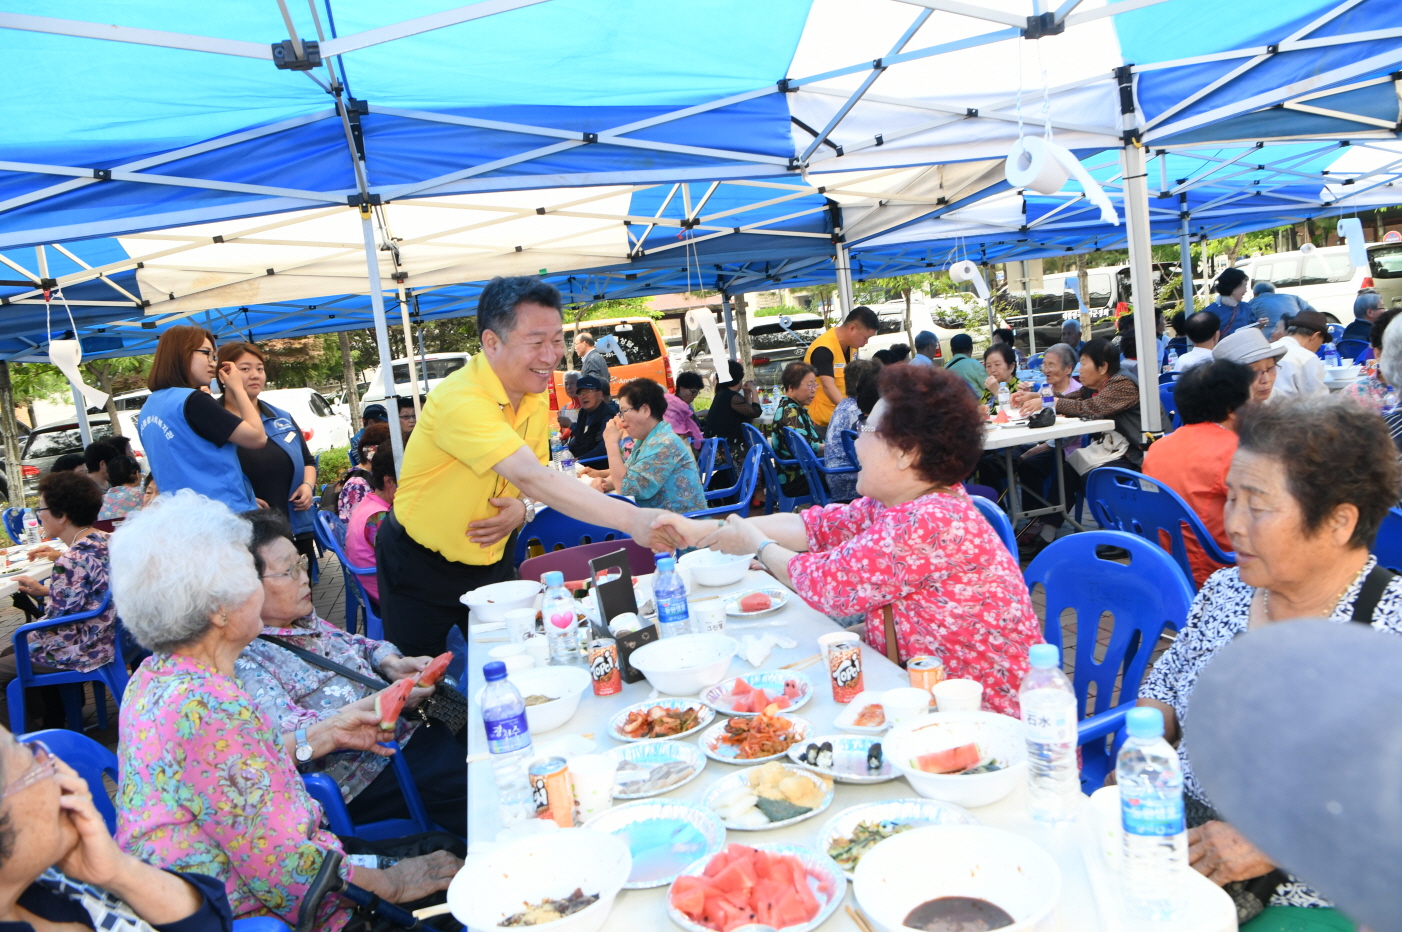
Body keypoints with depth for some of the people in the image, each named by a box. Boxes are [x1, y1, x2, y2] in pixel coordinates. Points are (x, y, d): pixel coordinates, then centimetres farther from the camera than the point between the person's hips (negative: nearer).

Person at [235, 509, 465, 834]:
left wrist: (392, 664, 2)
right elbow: (288, 738, -26)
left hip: (409, 728, 9)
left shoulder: (302, 617, 10)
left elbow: (356, 645, 24)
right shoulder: (243, 660, -16)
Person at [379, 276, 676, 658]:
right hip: (419, 569, -6)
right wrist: (629, 518, -51)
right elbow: (533, 476, -42)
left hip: (491, 560, 6)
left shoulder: (536, 398, -4)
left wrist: (521, 510, -17)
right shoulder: (461, 399, -31)